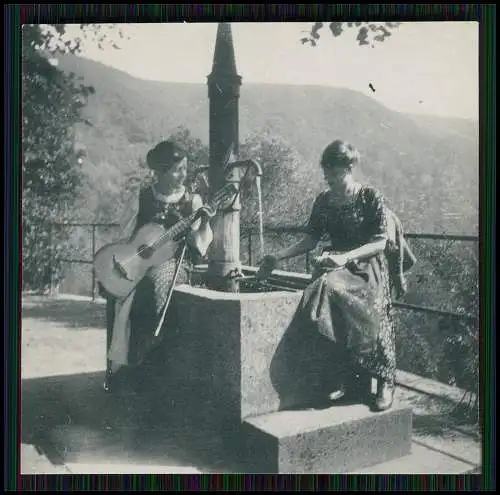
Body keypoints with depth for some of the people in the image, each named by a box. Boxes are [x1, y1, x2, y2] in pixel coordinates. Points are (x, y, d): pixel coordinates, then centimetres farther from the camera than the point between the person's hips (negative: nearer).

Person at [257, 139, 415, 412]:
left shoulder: (370, 196, -3)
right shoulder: (324, 200, 12)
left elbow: (380, 243, -8)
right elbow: (310, 240, 13)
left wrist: (346, 257, -22)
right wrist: (277, 257, 2)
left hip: (366, 265, -4)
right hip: (335, 264, 4)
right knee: (326, 287, -30)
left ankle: (385, 382, -16)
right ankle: (347, 379, -21)